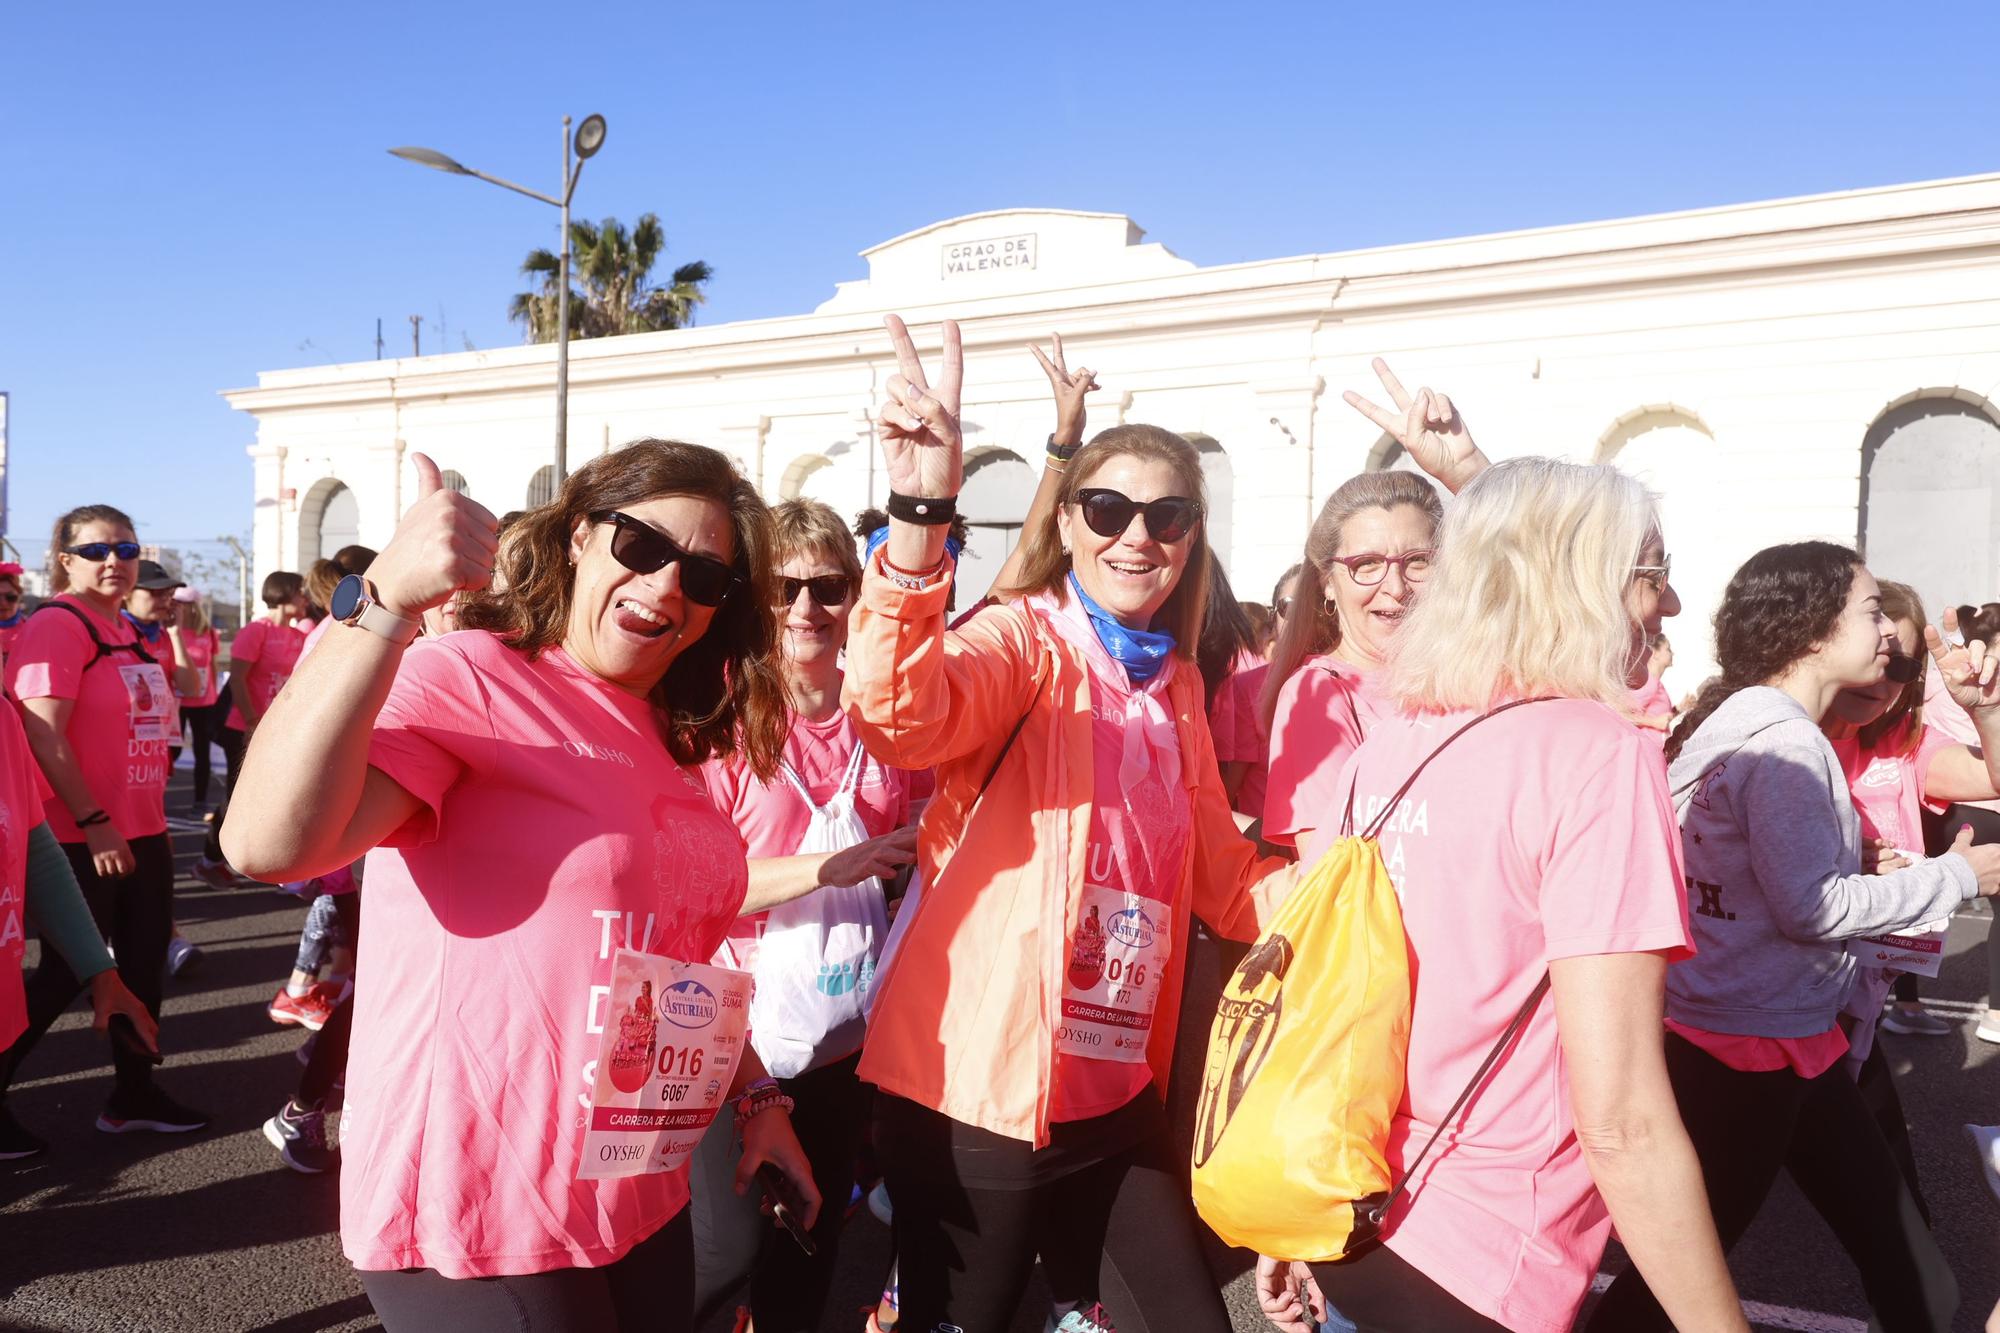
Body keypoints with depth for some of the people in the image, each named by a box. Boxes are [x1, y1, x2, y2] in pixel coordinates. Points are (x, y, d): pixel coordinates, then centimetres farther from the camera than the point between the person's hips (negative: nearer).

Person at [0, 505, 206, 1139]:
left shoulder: (127, 630, 13)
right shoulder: (57, 625, -13)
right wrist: (94, 823, -21)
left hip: (141, 831, 8)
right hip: (82, 837, -8)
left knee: (145, 961, 14)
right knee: (68, 972, 2)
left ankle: (134, 1094, 28)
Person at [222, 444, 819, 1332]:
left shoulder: (667, 740, 9)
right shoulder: (461, 679, -15)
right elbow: (268, 845, -32)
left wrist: (756, 1096, 13)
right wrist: (385, 602, -40)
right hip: (474, 1221, -7)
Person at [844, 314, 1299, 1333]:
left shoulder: (1175, 685, 10)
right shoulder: (1025, 640, -10)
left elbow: (1224, 879, 17)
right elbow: (899, 715, -33)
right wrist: (920, 513, -46)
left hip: (1114, 1093, 7)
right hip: (978, 1089, -6)